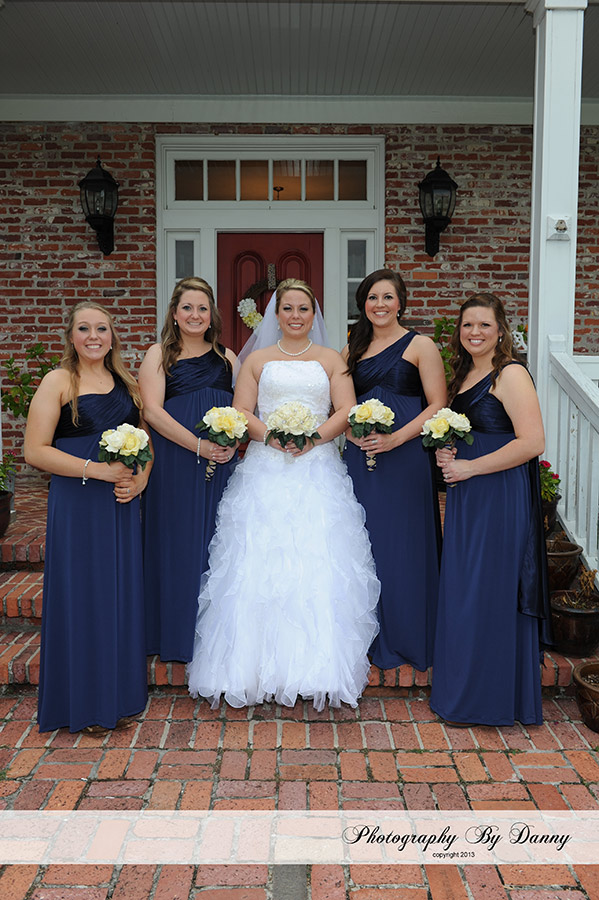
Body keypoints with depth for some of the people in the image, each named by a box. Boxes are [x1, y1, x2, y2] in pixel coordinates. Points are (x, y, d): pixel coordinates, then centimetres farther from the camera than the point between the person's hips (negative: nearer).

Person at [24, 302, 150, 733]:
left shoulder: (127, 383, 12)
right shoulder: (58, 382, -3)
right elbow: (36, 451, -10)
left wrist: (140, 479, -3)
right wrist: (98, 470, -17)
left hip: (123, 504, 5)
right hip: (76, 504, -4)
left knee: (122, 592, 9)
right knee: (81, 595, 1)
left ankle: (119, 693, 25)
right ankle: (83, 701, 18)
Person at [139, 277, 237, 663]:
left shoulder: (226, 356, 15)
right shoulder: (159, 354, 4)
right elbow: (152, 410, -7)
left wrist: (233, 442, -9)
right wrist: (199, 446, -16)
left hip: (224, 461, 3)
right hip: (175, 461, -3)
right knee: (178, 541, 1)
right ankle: (178, 634, 15)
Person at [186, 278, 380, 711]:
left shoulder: (331, 360, 14)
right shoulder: (257, 360, 15)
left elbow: (346, 411, 3)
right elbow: (240, 412, 6)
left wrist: (312, 437, -13)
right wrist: (271, 435, -12)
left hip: (318, 470, 0)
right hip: (266, 471, 1)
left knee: (320, 561, -8)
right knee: (259, 562, -8)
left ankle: (318, 666, 0)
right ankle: (260, 664, 0)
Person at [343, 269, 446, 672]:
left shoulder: (420, 345, -1)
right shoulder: (353, 349, 14)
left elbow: (438, 405, -7)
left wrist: (396, 438, -17)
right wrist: (351, 431, -4)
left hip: (405, 457, -5)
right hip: (359, 456, 5)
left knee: (403, 544, 0)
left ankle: (406, 638, 16)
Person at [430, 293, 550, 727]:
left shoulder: (511, 374, -12)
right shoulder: (465, 374, 14)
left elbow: (532, 443, -21)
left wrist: (469, 467, -17)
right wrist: (444, 452, 3)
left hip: (501, 497, -8)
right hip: (467, 496, 9)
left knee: (491, 591, 0)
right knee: (464, 590, 13)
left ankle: (493, 698, 16)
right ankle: (466, 689, 28)